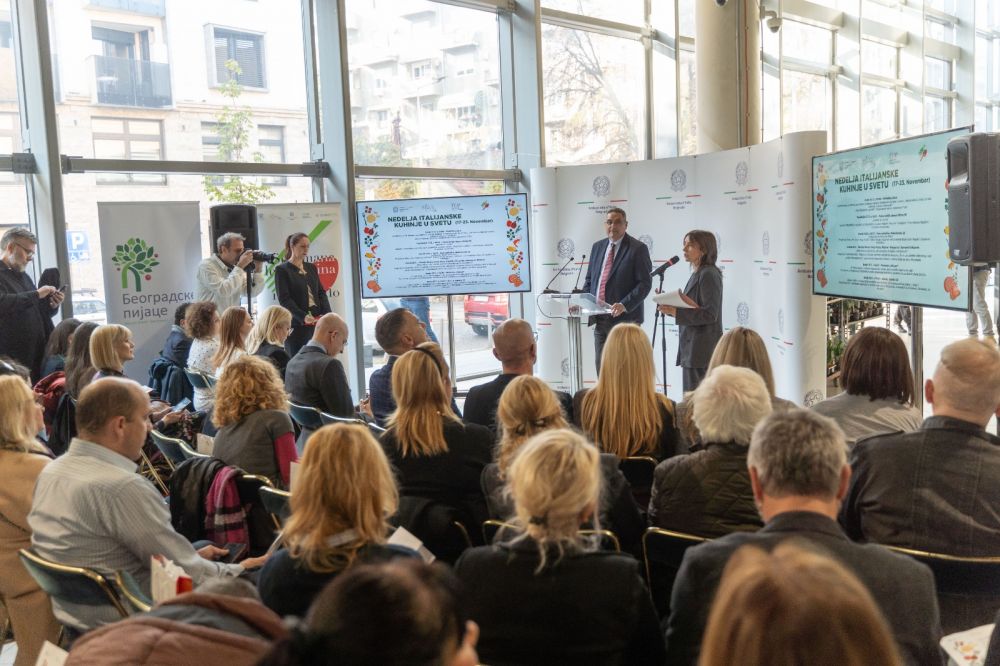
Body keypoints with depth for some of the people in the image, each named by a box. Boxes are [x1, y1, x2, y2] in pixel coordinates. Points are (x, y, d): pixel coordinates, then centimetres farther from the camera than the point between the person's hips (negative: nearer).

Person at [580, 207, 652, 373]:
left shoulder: (638, 248, -4)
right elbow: (589, 279, 20)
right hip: (600, 319, 6)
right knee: (602, 367, 8)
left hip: (625, 318, -6)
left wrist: (624, 305, -22)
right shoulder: (598, 247, 15)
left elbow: (645, 284, -11)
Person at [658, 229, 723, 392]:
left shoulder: (709, 275, -12)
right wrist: (670, 306, 6)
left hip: (701, 349, -10)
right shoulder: (697, 274, 17)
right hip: (692, 348, 10)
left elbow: (710, 314, -19)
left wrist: (676, 312, -21)